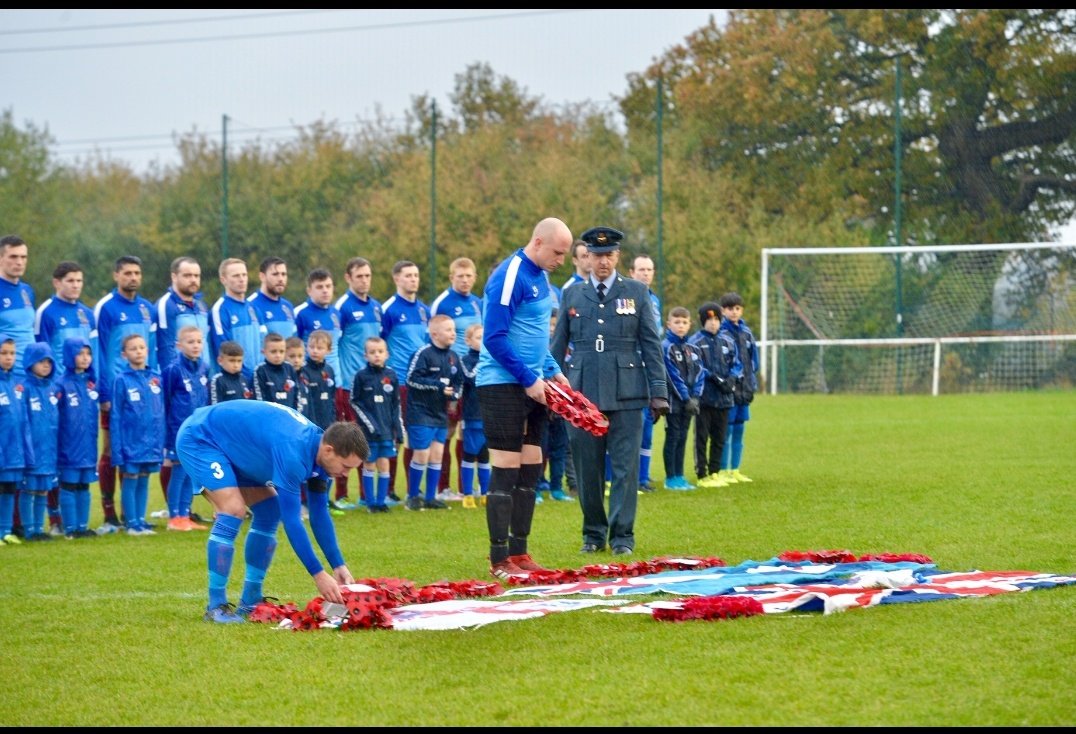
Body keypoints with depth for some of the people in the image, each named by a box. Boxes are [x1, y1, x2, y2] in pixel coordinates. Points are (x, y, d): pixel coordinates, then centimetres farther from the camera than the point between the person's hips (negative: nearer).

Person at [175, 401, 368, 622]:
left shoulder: (318, 449, -7)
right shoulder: (293, 452, -35)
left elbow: (320, 514, 2)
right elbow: (291, 520, -33)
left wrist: (339, 566, -2)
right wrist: (318, 575, -30)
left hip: (228, 445, 10)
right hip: (198, 438, -10)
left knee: (270, 511, 4)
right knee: (233, 511, -24)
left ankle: (250, 602, 10)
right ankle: (216, 607, -16)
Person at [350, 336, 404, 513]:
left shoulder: (391, 375, 3)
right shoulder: (361, 376, -6)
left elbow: (396, 404, 8)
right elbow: (355, 402, -3)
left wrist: (398, 429, 5)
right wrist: (370, 424, -11)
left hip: (387, 430, 2)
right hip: (368, 430, -2)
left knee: (384, 465, 4)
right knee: (369, 465, 5)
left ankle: (381, 501, 11)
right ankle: (371, 503, 11)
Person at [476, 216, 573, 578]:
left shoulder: (540, 275, 12)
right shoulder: (510, 276, -16)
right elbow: (494, 338, -20)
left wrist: (552, 370, 12)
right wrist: (529, 379, -16)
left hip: (530, 385, 9)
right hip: (503, 384, -9)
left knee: (531, 470, 10)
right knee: (506, 471, -6)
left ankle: (519, 552, 17)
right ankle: (499, 560, -1)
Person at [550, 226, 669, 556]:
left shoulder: (637, 292, 6)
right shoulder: (572, 295, 9)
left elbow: (651, 344, 5)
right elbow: (558, 346, 13)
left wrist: (659, 392, -1)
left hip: (625, 394, -1)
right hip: (582, 392, 1)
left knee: (625, 466, -3)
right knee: (587, 468, 5)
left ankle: (622, 535, 3)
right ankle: (594, 533, 16)